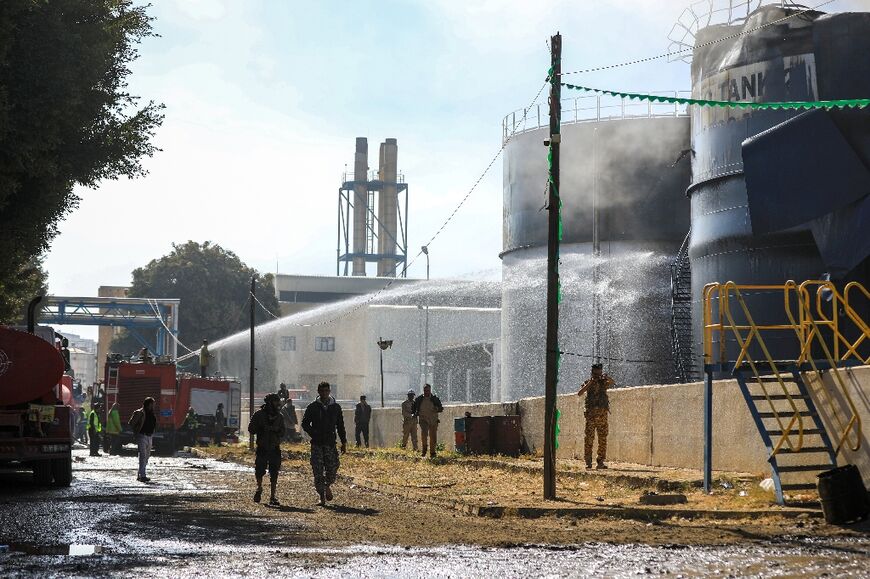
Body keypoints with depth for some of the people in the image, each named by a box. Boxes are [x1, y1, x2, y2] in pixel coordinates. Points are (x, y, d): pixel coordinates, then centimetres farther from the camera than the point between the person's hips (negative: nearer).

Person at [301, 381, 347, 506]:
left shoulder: (336, 407, 9)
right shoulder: (312, 407, 4)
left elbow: (340, 426, 13)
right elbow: (305, 423, 6)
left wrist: (344, 442, 9)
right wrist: (314, 434, -9)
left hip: (331, 443, 1)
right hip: (317, 444, -1)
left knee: (332, 468, -4)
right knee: (318, 471, -5)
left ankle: (328, 486, 27)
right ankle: (322, 497, 1)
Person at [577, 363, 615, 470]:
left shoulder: (604, 382, 9)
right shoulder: (588, 383, 5)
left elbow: (612, 382, -13)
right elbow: (579, 393, -11)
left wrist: (606, 377, -32)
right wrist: (590, 382, -16)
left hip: (602, 415, 2)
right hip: (591, 414, -2)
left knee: (603, 439, 2)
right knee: (589, 438, -5)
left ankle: (601, 462, 6)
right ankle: (588, 462, -3)